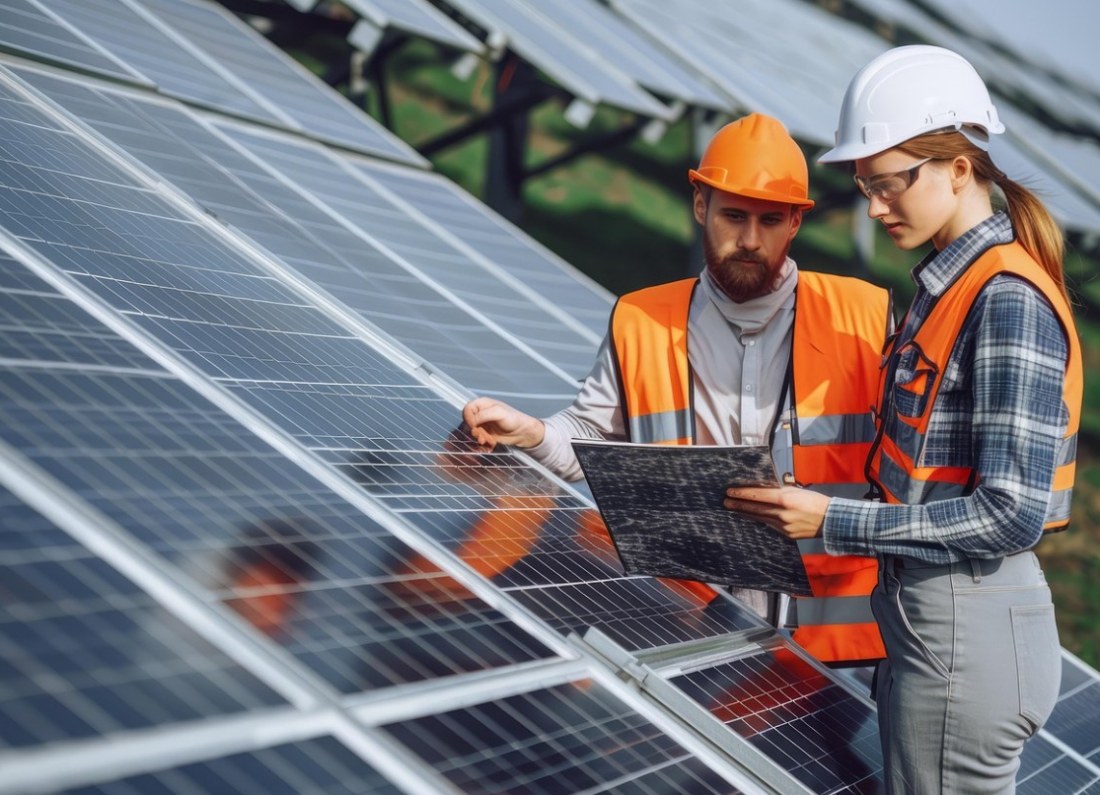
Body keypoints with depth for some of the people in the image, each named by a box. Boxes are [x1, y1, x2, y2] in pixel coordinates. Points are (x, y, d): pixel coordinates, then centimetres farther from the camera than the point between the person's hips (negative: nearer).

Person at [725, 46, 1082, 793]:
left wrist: (834, 521, -20)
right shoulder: (952, 281, 9)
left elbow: (1013, 513, -22)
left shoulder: (1008, 303, -19)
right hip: (923, 615, 9)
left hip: (967, 632, -9)